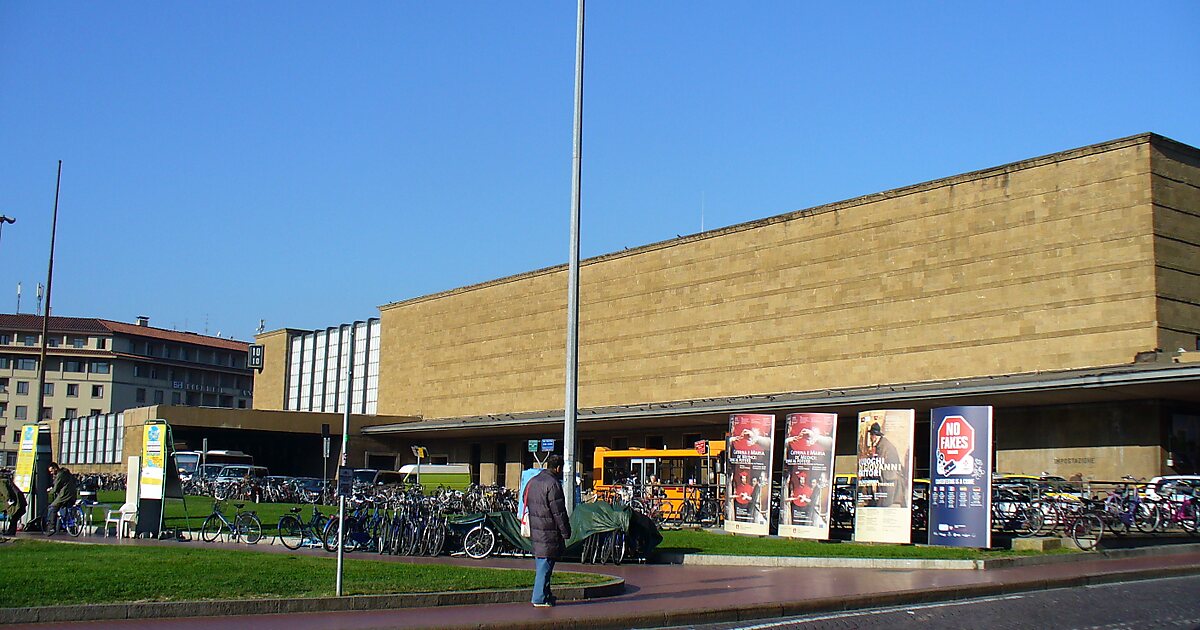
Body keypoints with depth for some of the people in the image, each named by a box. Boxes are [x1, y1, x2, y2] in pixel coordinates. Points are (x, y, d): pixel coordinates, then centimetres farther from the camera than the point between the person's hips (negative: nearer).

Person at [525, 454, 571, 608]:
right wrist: (566, 532, -10)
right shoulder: (553, 484, -16)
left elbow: (526, 504, 21)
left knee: (541, 565, 17)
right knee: (545, 565, -4)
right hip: (549, 533, -9)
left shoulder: (533, 481, 13)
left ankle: (545, 595, 25)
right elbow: (559, 512, -17)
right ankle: (541, 598, -1)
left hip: (535, 530, 9)